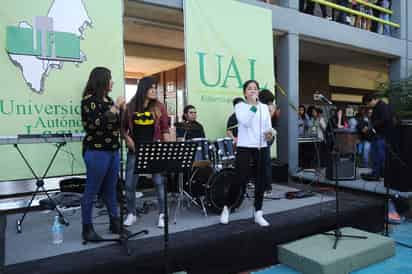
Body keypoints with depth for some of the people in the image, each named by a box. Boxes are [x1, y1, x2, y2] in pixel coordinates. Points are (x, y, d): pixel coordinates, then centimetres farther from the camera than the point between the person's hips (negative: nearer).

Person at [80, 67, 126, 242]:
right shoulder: (89, 99, -9)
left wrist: (121, 109, 4)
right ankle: (87, 228, 13)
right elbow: (97, 124, -22)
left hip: (113, 150, 8)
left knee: (110, 189, 15)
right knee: (91, 191, 2)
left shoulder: (109, 100, 12)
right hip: (96, 152, -7)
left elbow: (118, 124, 17)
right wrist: (115, 107, -17)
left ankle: (115, 223, 25)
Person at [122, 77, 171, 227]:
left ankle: (162, 214, 15)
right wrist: (127, 138, -5)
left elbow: (165, 130, 1)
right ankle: (131, 214, 24)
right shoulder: (131, 107, 5)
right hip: (134, 150, 2)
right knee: (129, 184, 5)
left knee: (159, 182, 1)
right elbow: (123, 127, 13)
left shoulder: (159, 107, 1)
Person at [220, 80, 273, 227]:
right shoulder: (240, 106, 0)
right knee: (240, 180, -6)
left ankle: (258, 213, 20)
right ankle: (226, 207, 18)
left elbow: (268, 127, 8)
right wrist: (253, 105, -18)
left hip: (261, 147, 4)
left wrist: (269, 134, -13)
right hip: (244, 147, -4)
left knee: (261, 180, 6)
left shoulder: (264, 107, 11)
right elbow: (245, 122, -18)